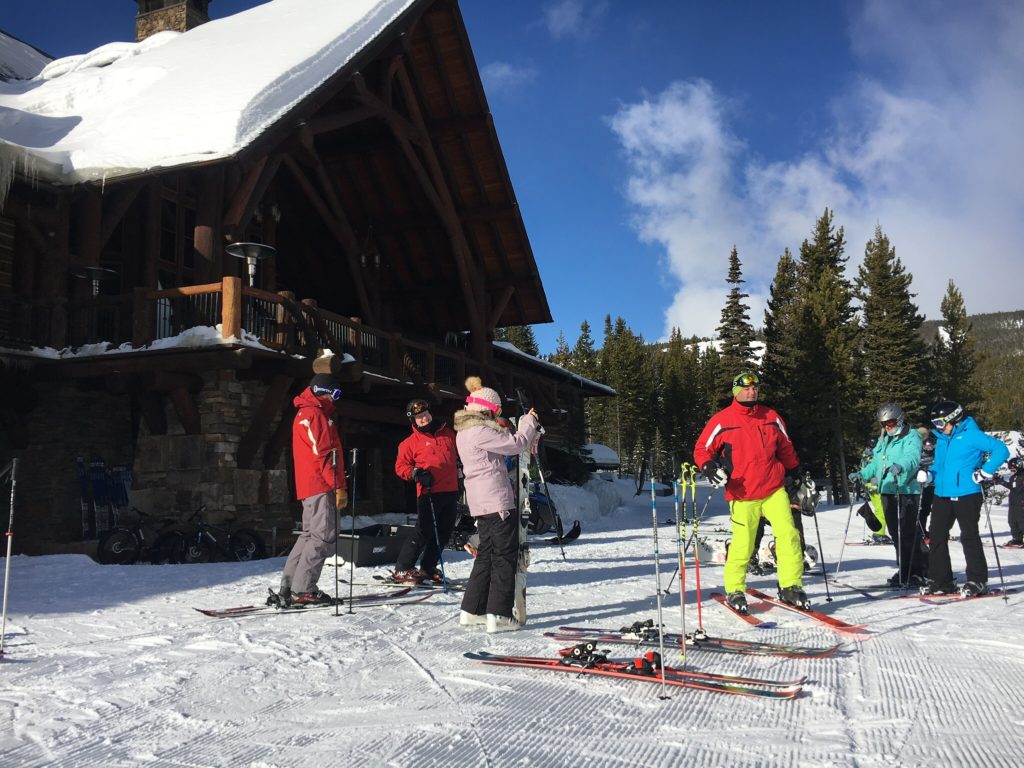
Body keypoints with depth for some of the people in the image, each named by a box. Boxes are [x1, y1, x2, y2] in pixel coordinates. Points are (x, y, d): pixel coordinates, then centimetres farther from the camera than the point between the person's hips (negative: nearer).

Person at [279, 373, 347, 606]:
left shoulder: (305, 414, 24)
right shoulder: (315, 414, -10)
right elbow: (324, 454, -17)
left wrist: (335, 484, 23)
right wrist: (339, 486, -18)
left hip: (309, 486, 10)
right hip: (321, 486, -10)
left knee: (310, 534, 13)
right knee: (324, 535, -10)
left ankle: (289, 587, 13)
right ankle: (303, 589, -11)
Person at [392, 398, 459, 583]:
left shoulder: (447, 433, 12)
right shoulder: (411, 442, -1)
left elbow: (459, 452, 27)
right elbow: (401, 466, 0)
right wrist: (416, 473, -16)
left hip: (450, 491, 6)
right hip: (429, 492, -6)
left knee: (443, 533, 12)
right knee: (424, 532, -9)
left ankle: (427, 568, 25)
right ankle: (402, 569, 1)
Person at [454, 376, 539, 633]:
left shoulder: (465, 431, 14)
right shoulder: (479, 431, -16)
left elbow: (502, 443, 20)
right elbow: (516, 444, -15)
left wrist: (526, 426, 10)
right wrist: (529, 421, 1)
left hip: (481, 502, 10)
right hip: (497, 500, -10)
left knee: (486, 554, 16)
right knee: (505, 556, -3)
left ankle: (472, 610, 20)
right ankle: (498, 615, -3)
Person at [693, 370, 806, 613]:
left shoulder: (771, 418, 10)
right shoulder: (721, 421, -2)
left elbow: (785, 449, 24)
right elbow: (702, 449, 3)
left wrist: (797, 472, 26)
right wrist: (709, 467, -14)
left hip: (774, 489, 3)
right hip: (742, 494, -3)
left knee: (788, 534, -8)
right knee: (743, 544, -2)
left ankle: (790, 586, 5)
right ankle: (734, 590, 17)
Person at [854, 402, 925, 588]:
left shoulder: (911, 437, -5)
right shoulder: (883, 439, 19)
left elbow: (913, 457, -23)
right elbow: (876, 463, 26)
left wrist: (900, 466, -42)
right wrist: (863, 474, 12)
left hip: (906, 490, -7)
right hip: (887, 490, 7)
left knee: (908, 533, -9)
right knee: (895, 533, 11)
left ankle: (917, 573, -2)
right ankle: (903, 571, 20)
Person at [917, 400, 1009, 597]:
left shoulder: (971, 435, -9)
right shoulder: (941, 439, 14)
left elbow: (1001, 449, -13)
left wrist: (985, 472, -16)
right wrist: (929, 474, 6)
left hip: (967, 495, -7)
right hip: (942, 495, 7)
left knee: (969, 537, 0)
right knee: (936, 536, 4)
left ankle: (978, 580, 12)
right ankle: (940, 581, 12)